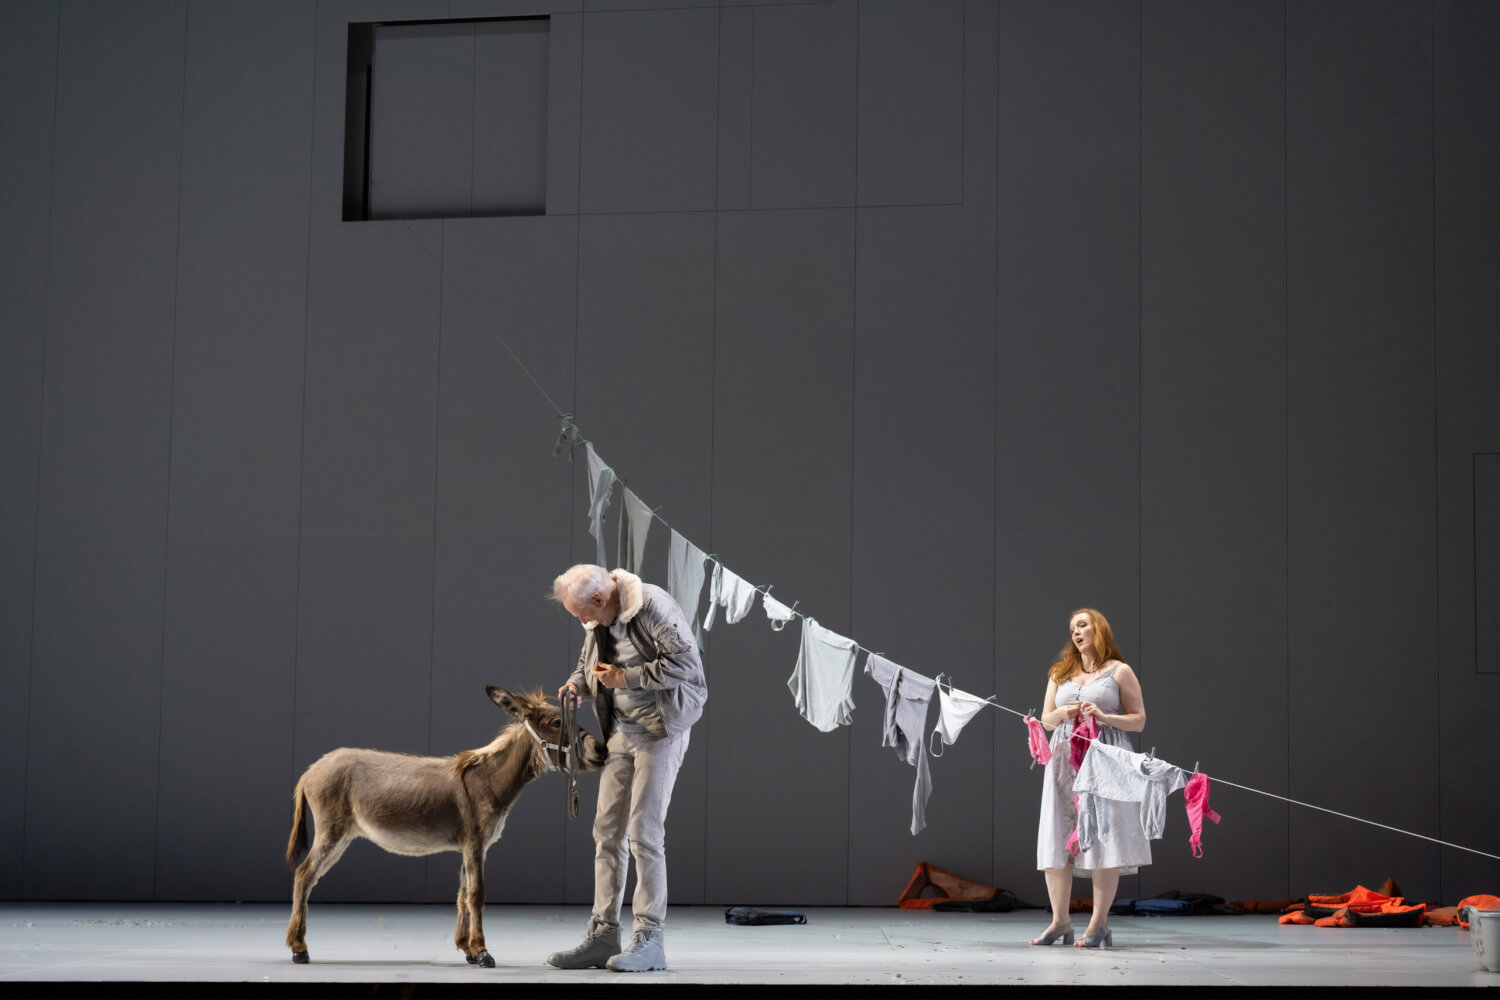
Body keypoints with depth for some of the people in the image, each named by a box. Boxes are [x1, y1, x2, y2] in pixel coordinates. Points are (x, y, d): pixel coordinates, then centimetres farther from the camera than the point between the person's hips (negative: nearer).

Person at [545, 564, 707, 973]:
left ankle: (649, 939, -5)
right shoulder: (596, 621, 7)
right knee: (607, 831, 5)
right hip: (621, 731, 8)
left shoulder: (652, 606, -19)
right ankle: (603, 935, 9)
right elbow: (589, 659, 25)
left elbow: (685, 662, -23)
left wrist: (627, 677, -21)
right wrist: (578, 682, 3)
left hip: (660, 730, -8)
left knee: (644, 833, -11)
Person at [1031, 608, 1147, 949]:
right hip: (1064, 760, 4)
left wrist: (1103, 716, -13)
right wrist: (1061, 714, -4)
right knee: (1055, 840, 0)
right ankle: (1059, 921, 6)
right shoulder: (1060, 673, 18)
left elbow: (1139, 720, 2)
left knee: (1103, 838, -8)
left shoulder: (1119, 672, 5)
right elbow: (1045, 719, 18)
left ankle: (1099, 923, -4)